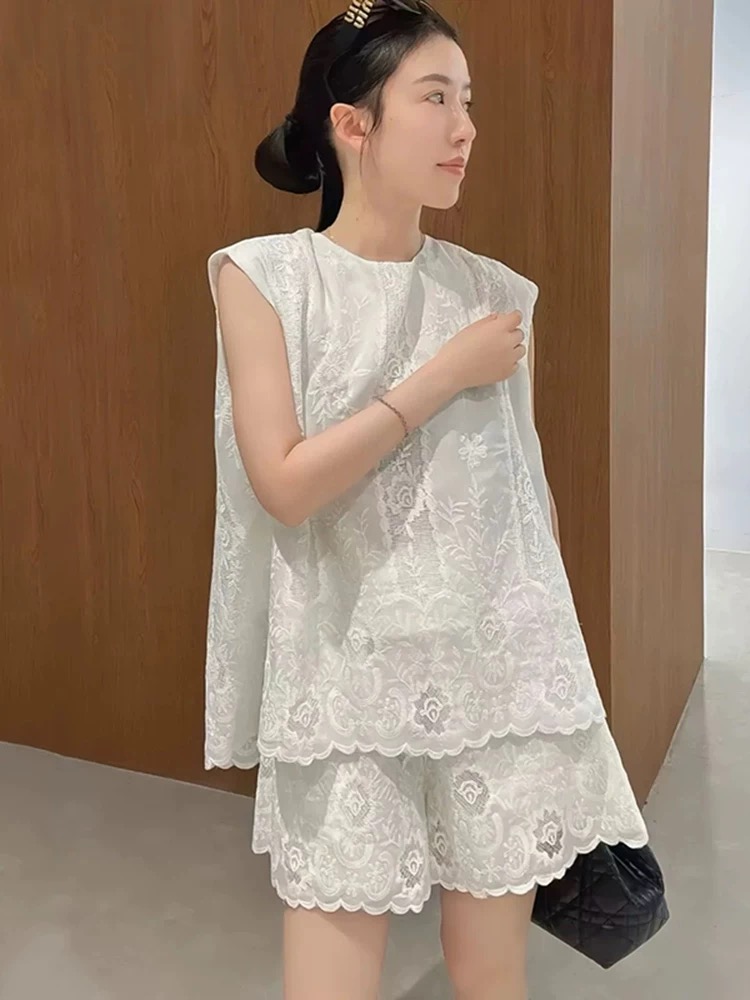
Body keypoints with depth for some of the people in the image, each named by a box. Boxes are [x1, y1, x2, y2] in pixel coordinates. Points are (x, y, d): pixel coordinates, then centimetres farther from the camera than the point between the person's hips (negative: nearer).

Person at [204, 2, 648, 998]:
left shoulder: (496, 293, 3)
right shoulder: (264, 277, -5)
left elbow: (530, 489, 9)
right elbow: (284, 485, -15)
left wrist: (562, 658, 13)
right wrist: (448, 375, -13)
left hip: (499, 667, 3)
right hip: (350, 676, -2)